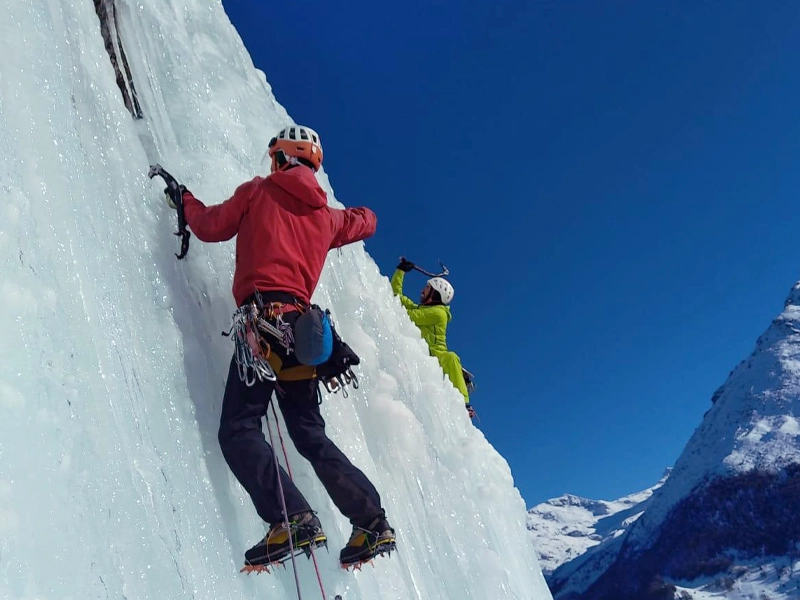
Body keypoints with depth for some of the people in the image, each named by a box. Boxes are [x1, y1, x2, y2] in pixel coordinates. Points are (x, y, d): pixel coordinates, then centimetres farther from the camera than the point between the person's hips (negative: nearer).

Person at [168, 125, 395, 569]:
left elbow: (211, 227, 12)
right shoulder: (326, 216, 22)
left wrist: (185, 198, 31)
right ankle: (372, 523, 5)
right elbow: (366, 221, 39)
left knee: (238, 429, -6)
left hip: (264, 319, -6)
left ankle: (292, 519, -24)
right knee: (310, 434, 11)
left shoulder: (259, 191, 8)